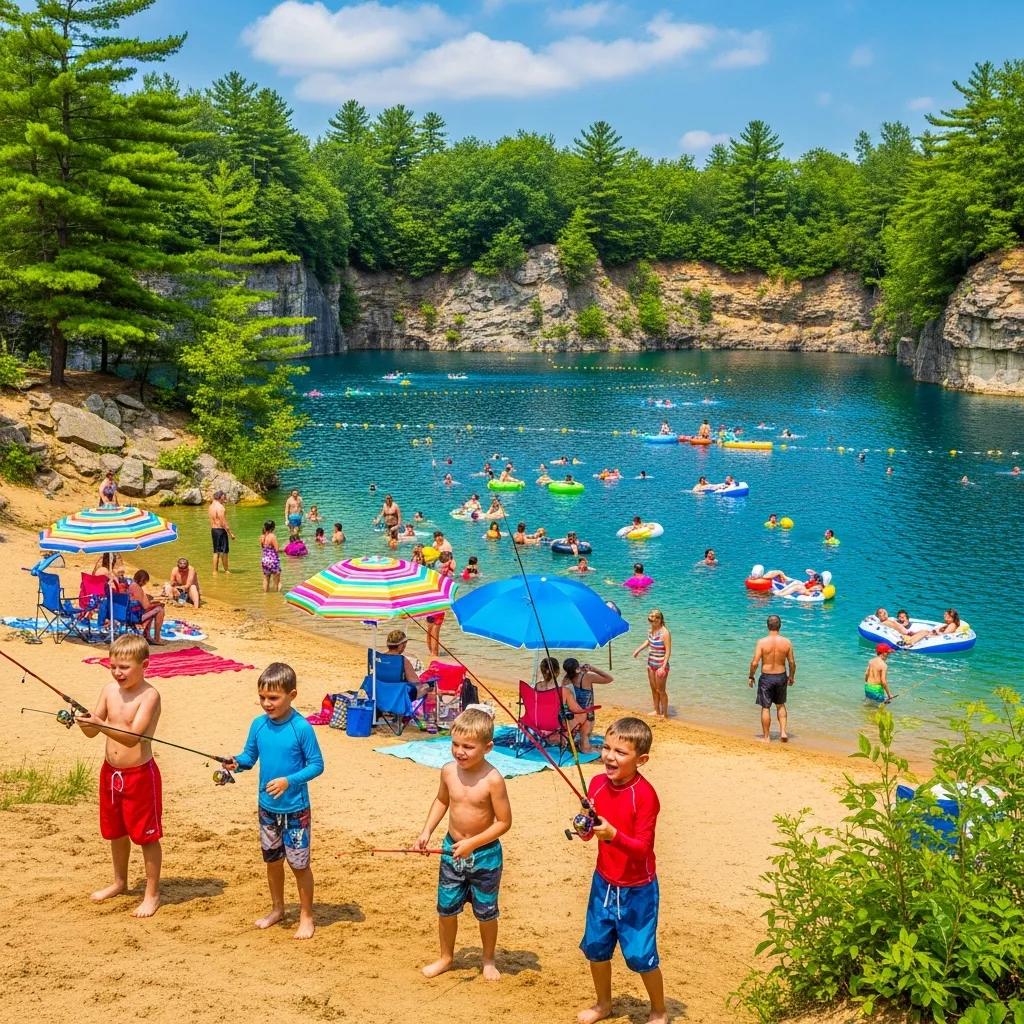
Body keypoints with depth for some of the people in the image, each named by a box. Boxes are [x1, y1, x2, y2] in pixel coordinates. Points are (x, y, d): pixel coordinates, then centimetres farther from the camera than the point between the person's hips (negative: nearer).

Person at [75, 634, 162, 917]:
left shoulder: (149, 695, -19)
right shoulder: (109, 690, 0)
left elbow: (133, 736, -29)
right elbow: (92, 732, 0)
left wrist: (100, 725, -40)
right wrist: (85, 723, -23)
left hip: (139, 774, -7)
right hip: (110, 771, 7)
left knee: (146, 835, 4)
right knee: (115, 831, 22)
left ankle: (152, 894, 17)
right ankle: (120, 882, 42)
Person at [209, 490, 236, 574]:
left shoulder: (211, 506, 10)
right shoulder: (220, 507, -17)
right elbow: (223, 523, -18)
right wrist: (230, 534, -14)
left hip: (213, 530, 9)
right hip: (221, 530, -8)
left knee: (216, 551, 13)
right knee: (224, 551, 2)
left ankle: (215, 570, 13)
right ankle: (226, 570, 10)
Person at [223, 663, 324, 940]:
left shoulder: (302, 728, -19)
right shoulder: (258, 725, -4)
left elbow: (317, 765, -14)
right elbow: (250, 756, 6)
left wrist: (288, 781, -25)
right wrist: (237, 763, -17)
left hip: (295, 810, -5)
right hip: (267, 808, 5)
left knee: (299, 863, 5)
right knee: (272, 860, 20)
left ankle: (306, 916, 22)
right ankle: (277, 908, 39)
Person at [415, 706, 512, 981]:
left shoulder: (492, 780, -23)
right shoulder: (449, 771, -8)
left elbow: (504, 822, -19)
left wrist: (472, 844, -23)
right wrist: (426, 832, 4)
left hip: (484, 854, -4)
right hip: (452, 848, 4)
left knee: (486, 911, 13)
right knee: (446, 908, 14)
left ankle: (488, 958, 36)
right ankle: (446, 957, 36)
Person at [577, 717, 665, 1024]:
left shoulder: (644, 794, -23)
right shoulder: (597, 783, -5)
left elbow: (642, 847, -23)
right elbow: (588, 833, 5)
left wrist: (613, 834, -39)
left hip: (637, 889, -6)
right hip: (604, 882, 6)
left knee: (640, 955, 2)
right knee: (595, 946, 17)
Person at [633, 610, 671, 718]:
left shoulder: (664, 633, -22)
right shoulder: (651, 630, 2)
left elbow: (668, 651, -22)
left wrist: (663, 667, -27)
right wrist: (638, 650, 17)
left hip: (660, 665, -8)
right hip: (651, 664, 8)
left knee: (661, 690, 1)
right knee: (653, 689, 17)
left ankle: (665, 714, 14)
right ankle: (657, 711, 31)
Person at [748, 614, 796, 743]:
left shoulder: (762, 642, -15)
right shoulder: (786, 642, -8)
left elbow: (754, 662, -15)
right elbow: (792, 662, -2)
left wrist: (751, 677, 1)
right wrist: (792, 677, 15)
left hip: (766, 678, -3)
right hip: (781, 676, 3)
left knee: (765, 708, 9)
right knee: (781, 705, 24)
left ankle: (766, 737, 17)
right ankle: (783, 731, 16)